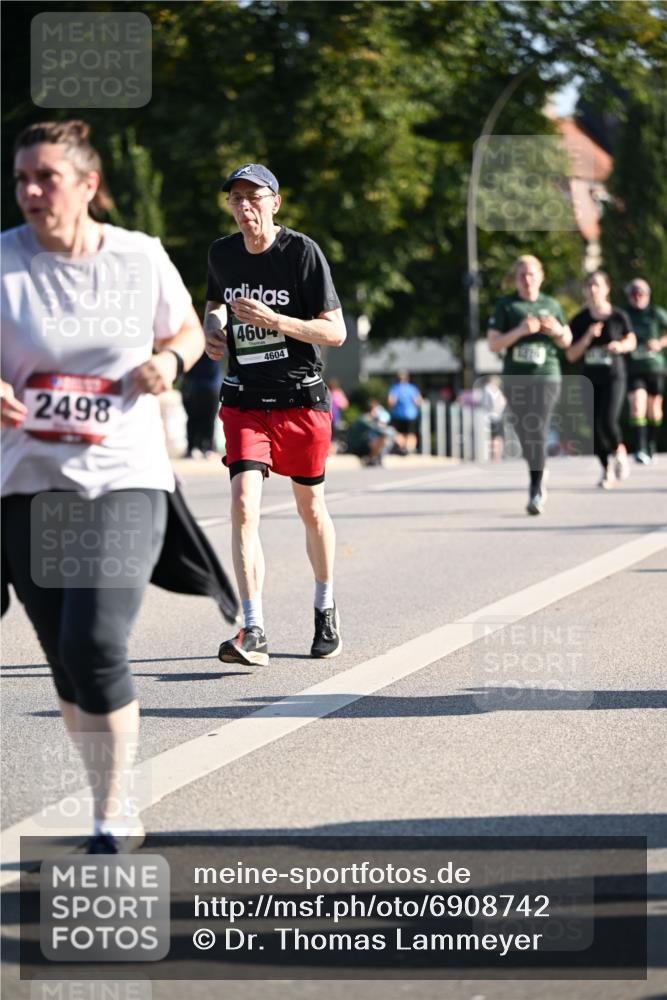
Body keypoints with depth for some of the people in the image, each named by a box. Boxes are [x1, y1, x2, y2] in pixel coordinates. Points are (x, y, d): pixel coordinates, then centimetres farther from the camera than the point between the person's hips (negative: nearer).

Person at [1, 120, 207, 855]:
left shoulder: (141, 258, 0)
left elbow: (188, 331, 17)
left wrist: (168, 360, -6)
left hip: (125, 480, -1)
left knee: (96, 645, -18)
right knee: (67, 665, 6)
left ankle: (111, 824, -4)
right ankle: (117, 812, 26)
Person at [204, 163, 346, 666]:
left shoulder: (302, 252, -10)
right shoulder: (222, 253, 4)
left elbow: (336, 332, -12)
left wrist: (273, 320, -24)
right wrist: (213, 326, 3)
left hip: (302, 398, -2)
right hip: (244, 400, 2)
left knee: (311, 509, 11)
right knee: (244, 506, -15)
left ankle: (326, 608, 36)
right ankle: (253, 633, -19)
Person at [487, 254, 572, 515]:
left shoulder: (551, 305, 8)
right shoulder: (506, 305, 3)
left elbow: (567, 342, 17)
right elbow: (493, 344, -4)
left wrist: (558, 331, -6)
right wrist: (521, 331, -17)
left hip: (546, 377, -1)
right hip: (515, 379, 1)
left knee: (538, 433, -14)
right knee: (525, 435, 8)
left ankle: (536, 493, -15)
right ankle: (538, 477, 34)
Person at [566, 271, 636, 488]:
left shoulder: (618, 316, -4)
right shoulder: (579, 321, 0)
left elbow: (632, 341, 13)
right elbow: (571, 355, -2)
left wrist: (621, 346, -9)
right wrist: (588, 337, -15)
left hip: (614, 376, -3)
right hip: (590, 379, 3)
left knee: (608, 421, -20)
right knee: (595, 428, 2)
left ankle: (619, 452, 10)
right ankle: (607, 469, 22)